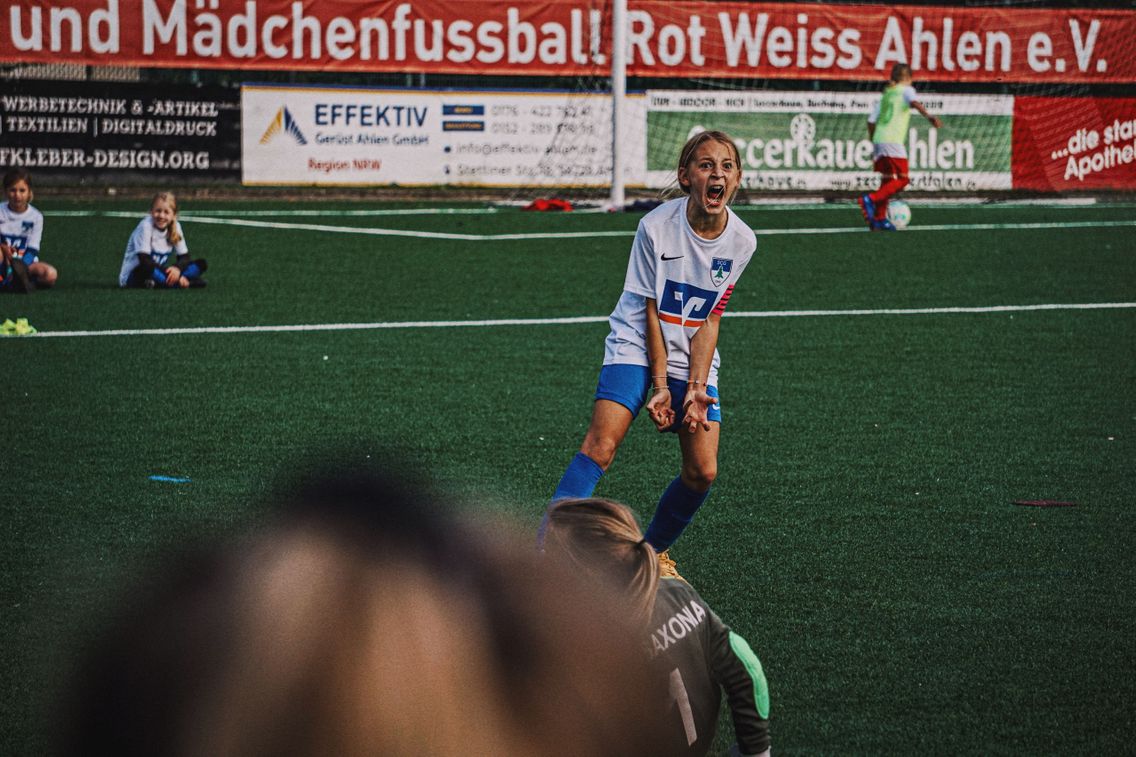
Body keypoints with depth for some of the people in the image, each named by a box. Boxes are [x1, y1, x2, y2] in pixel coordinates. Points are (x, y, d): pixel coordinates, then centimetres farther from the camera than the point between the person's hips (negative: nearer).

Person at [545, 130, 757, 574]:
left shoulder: (741, 241, -7)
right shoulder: (656, 226, -17)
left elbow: (709, 321, -4)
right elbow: (650, 311, -11)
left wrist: (695, 388, -14)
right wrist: (660, 385, -13)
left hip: (694, 361, 4)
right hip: (637, 347, -4)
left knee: (702, 472, -6)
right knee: (601, 446, -23)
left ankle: (652, 551, 19)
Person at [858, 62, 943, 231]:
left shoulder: (884, 95, 22)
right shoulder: (906, 90, 5)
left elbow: (871, 120, 19)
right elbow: (914, 102, -19)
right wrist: (928, 116, -34)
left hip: (878, 140, 7)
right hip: (894, 141, -7)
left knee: (887, 179, 15)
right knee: (902, 179, -4)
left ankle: (879, 219, 12)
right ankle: (871, 199, -20)